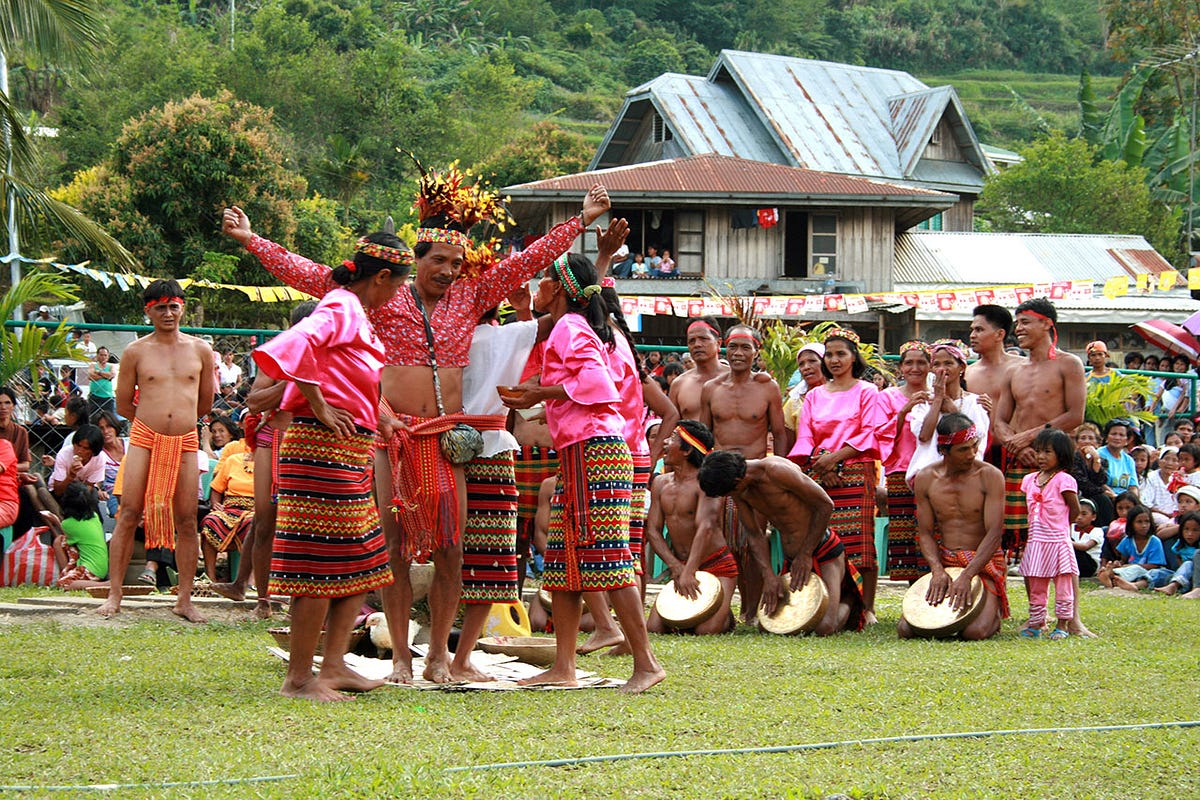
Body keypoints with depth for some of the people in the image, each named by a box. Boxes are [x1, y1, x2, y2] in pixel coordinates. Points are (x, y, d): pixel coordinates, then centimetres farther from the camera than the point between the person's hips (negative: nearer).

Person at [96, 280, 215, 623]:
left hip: (186, 441, 2)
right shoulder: (136, 352, 4)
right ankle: (114, 595, -3)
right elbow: (123, 405, 9)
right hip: (144, 439, -1)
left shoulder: (200, 350, 8)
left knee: (186, 521, 1)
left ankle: (185, 599, 7)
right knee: (129, 514, -6)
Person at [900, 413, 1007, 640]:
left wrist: (966, 576, -25)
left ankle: (994, 613, 10)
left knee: (975, 631, -26)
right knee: (906, 629, -15)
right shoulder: (925, 479, 2)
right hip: (944, 562, 3)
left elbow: (994, 533, -14)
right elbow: (925, 532, 5)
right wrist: (937, 570, -15)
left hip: (984, 563, -3)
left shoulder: (990, 476, -9)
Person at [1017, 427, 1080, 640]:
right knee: (1036, 586, 10)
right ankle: (1036, 622, 15)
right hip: (1035, 542, 6)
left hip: (1058, 540, -6)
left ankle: (1063, 624, 5)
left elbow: (1075, 510, -4)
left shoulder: (1064, 480, -9)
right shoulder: (1030, 480, 10)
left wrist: (1058, 525, 5)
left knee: (1062, 584, 1)